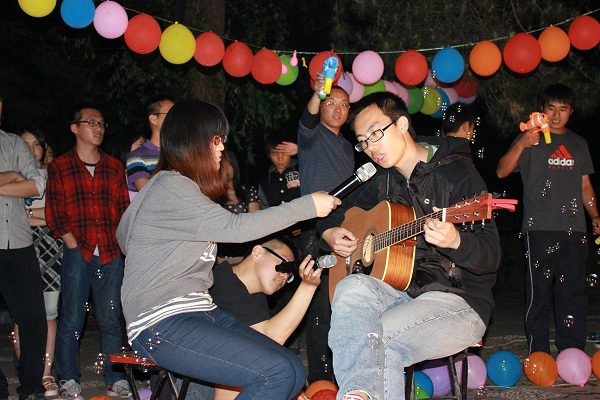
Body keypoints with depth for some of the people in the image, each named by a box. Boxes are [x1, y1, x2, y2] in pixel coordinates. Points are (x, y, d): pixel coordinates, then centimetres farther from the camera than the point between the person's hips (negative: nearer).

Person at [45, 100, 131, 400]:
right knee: (71, 320, -2)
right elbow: (54, 211, 2)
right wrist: (72, 244, -6)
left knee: (110, 319, 6)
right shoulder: (59, 167, 7)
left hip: (112, 254, 3)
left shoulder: (114, 167, 16)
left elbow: (124, 208, 15)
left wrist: (121, 243, 2)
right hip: (78, 253, -2)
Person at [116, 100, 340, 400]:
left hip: (199, 309, 10)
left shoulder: (182, 186, 20)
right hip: (161, 323, -10)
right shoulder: (170, 187, -11)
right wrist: (308, 206, -14)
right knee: (278, 373, -25)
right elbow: (233, 227, -20)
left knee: (294, 373, -6)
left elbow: (123, 235, 29)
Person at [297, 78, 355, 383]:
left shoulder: (346, 146, 22)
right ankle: (321, 378, -5)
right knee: (322, 307, -10)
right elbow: (308, 120, -24)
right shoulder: (313, 135, 1)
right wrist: (317, 93, -44)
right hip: (317, 232, -7)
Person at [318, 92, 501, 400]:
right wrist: (329, 232, 7)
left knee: (375, 339, -31)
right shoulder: (384, 181, 14)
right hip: (402, 291, 6)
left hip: (458, 302, -6)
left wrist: (455, 242, -37)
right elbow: (340, 210, 31)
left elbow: (491, 257, -15)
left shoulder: (456, 172, -8)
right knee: (354, 288, -29)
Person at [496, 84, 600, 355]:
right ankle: (538, 354, 3)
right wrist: (521, 145, -23)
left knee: (573, 292, 4)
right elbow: (502, 171, -8)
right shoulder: (530, 140, 4)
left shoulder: (578, 144, 19)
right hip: (541, 229, -4)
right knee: (539, 292, -4)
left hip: (574, 229, 4)